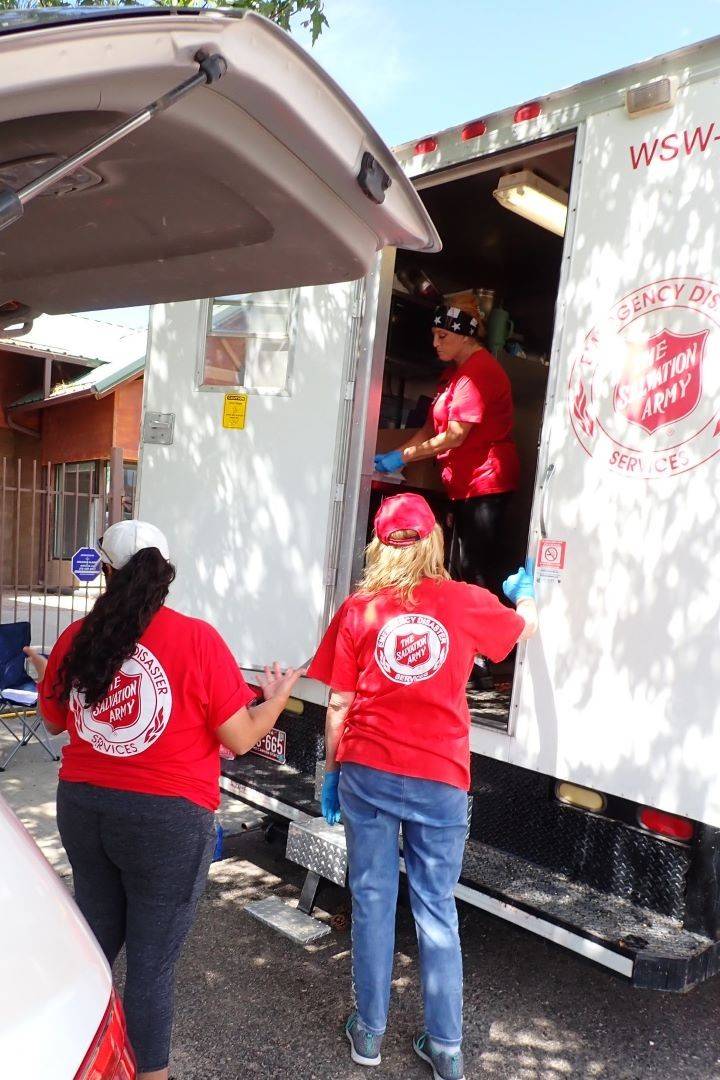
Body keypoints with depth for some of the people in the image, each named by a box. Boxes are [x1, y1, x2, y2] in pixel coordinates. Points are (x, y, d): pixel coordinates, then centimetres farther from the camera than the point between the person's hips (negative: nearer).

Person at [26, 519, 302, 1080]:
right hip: (167, 820, -5)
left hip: (82, 806, 5)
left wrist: (45, 672, 32)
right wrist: (278, 696, 6)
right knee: (152, 961, 10)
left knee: (96, 941, 25)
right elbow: (240, 739, -12)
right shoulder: (196, 638, -15)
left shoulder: (76, 637, -2)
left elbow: (54, 721, 14)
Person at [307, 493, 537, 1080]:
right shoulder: (467, 602, -3)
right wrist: (523, 592, 38)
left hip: (368, 772, 0)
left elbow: (339, 705, 0)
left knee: (373, 899, 14)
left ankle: (369, 1032, 27)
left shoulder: (359, 609, -3)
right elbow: (528, 624, 17)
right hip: (440, 778, 0)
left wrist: (331, 771, 12)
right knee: (437, 909, 12)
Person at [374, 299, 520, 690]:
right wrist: (394, 457, 5)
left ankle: (481, 664, -2)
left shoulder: (479, 371, -14)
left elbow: (455, 435, -19)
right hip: (465, 484, 10)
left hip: (486, 482, -10)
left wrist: (403, 457, -14)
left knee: (475, 570, -9)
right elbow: (431, 427, 17)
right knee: (464, 569, 12)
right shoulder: (455, 371, 18)